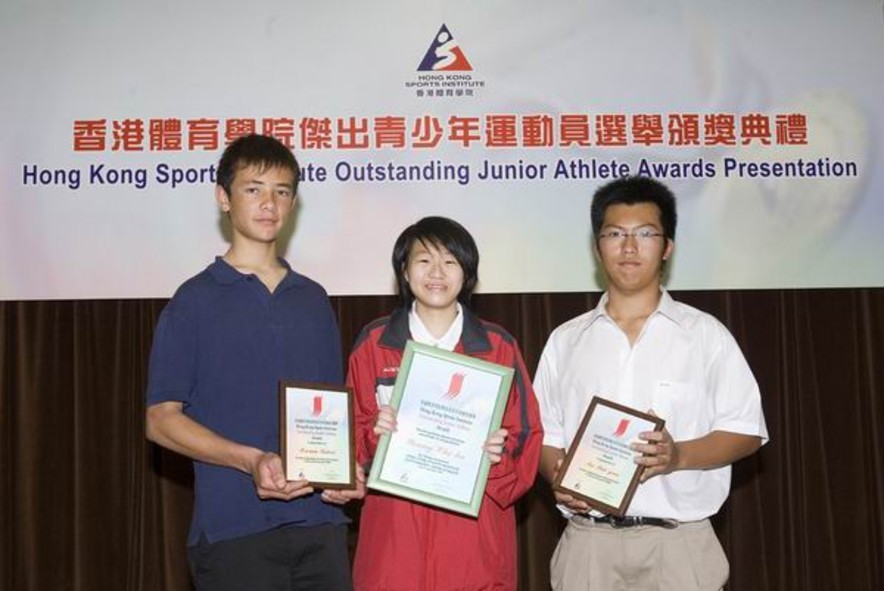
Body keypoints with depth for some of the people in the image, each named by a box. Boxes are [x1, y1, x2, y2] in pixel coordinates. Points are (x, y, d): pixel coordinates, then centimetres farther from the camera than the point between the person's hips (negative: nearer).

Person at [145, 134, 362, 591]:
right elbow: (161, 419, -4)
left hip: (321, 522, 4)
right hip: (233, 529, -4)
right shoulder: (196, 300, 0)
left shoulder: (314, 299, 13)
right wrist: (251, 460, -18)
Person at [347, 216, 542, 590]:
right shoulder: (373, 343, 5)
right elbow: (353, 429, 7)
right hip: (394, 532, 0)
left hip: (474, 533, 0)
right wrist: (374, 432, -13)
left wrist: (501, 452, -14)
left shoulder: (498, 346, 5)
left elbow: (525, 436, 6)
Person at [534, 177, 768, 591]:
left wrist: (679, 455, -15)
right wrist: (558, 475, -10)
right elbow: (544, 433, 11)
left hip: (679, 541, -1)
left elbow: (746, 431, 1)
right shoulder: (565, 341, 9)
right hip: (589, 541, 2)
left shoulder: (705, 334, 2)